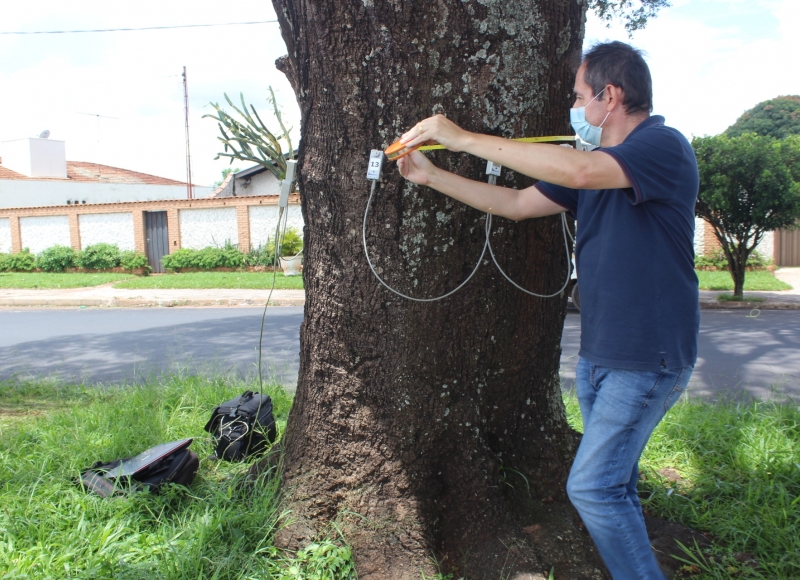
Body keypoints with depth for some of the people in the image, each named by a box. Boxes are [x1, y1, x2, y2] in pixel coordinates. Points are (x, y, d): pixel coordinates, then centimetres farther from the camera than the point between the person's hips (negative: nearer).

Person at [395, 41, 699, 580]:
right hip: (598, 352, 9)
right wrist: (432, 176, 10)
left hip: (649, 358, -9)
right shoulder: (597, 165, 13)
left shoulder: (664, 147, -15)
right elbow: (516, 203, 14)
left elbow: (577, 171, -33)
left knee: (592, 486, -9)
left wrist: (463, 139, -28)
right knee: (613, 483, 16)